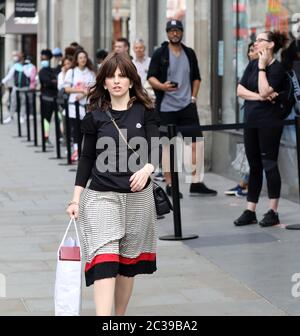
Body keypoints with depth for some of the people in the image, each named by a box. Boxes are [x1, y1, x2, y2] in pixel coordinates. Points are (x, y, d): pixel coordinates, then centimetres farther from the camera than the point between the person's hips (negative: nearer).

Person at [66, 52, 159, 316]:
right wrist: (76, 199, 4)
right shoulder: (95, 116, 3)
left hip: (138, 195, 1)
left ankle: (120, 317, 26)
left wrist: (147, 168, -27)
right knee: (104, 261, -13)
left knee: (128, 262, 11)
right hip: (101, 196, -1)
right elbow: (87, 157, 7)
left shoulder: (145, 111, 2)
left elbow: (154, 149, -5)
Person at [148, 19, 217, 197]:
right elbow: (151, 77, -4)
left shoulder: (190, 53, 11)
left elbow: (196, 77, 18)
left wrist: (193, 97, 7)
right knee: (168, 145, 1)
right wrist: (162, 86, -23)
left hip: (187, 106, 4)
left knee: (195, 142, -2)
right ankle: (170, 185, 8)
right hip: (166, 107, -3)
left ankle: (196, 183, 1)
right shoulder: (160, 54, -1)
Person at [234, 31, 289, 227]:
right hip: (251, 122, 7)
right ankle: (250, 212, 13)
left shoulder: (277, 68, -8)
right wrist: (259, 96, -11)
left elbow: (264, 91, -20)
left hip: (269, 123, -7)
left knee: (269, 165, -4)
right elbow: (240, 90, 4)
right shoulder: (252, 65, 12)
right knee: (254, 167, 10)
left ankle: (273, 212, 2)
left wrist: (262, 67, -13)